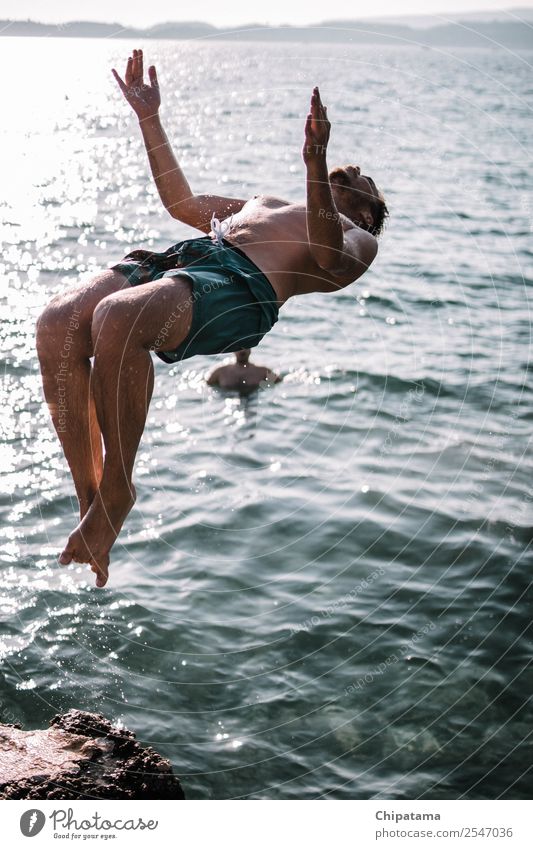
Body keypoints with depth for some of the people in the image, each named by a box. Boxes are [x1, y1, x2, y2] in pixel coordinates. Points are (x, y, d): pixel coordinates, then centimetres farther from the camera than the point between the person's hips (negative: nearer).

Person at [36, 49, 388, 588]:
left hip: (243, 286, -7)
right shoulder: (265, 203, 44)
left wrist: (315, 163, -15)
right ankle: (88, 498, -17)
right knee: (57, 324, -22)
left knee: (117, 317, -37)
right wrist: (149, 118, 44)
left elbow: (330, 259, -3)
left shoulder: (360, 239, 22)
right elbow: (184, 203, 46)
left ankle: (117, 488, -21)